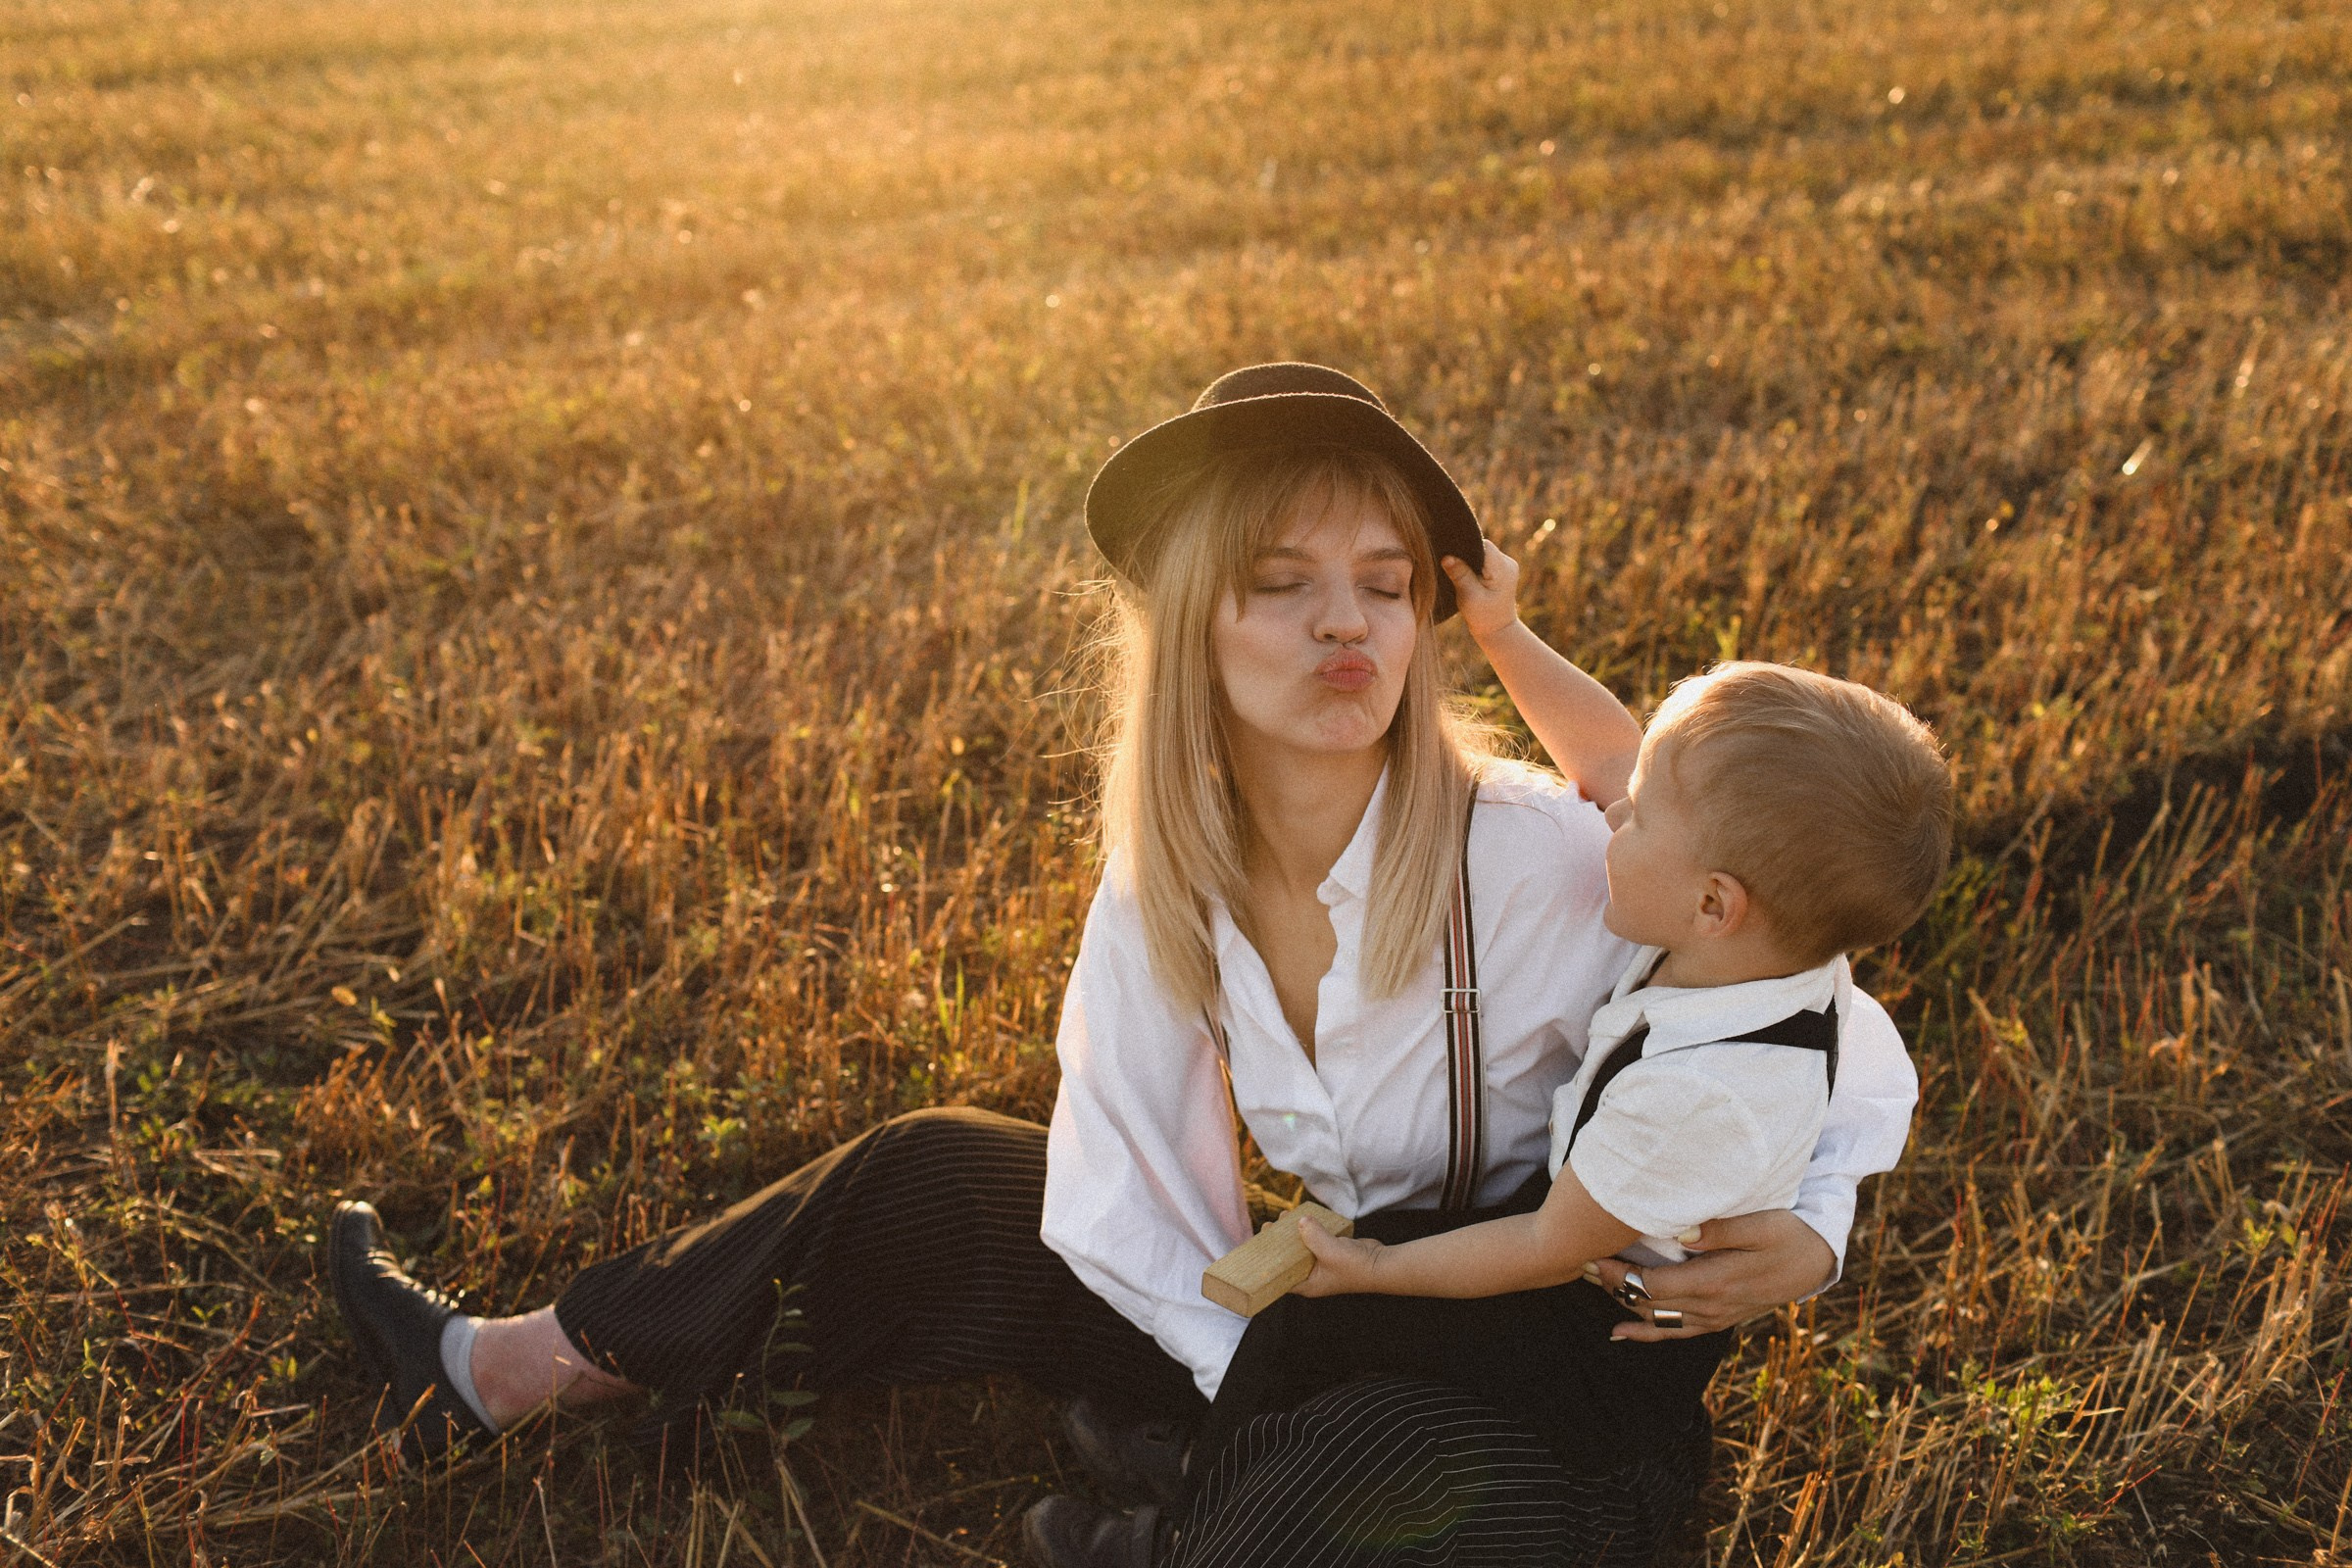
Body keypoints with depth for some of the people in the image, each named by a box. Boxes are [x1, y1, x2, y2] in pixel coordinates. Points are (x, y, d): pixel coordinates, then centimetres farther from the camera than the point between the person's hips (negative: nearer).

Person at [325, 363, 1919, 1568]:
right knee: (936, 1189, 3)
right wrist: (1278, 1393, -18)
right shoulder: (1167, 880, -10)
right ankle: (486, 1373, 18)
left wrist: (1807, 1240, -33)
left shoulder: (1545, 865, -26)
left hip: (1550, 1403, -4)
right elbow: (1125, 1183, -8)